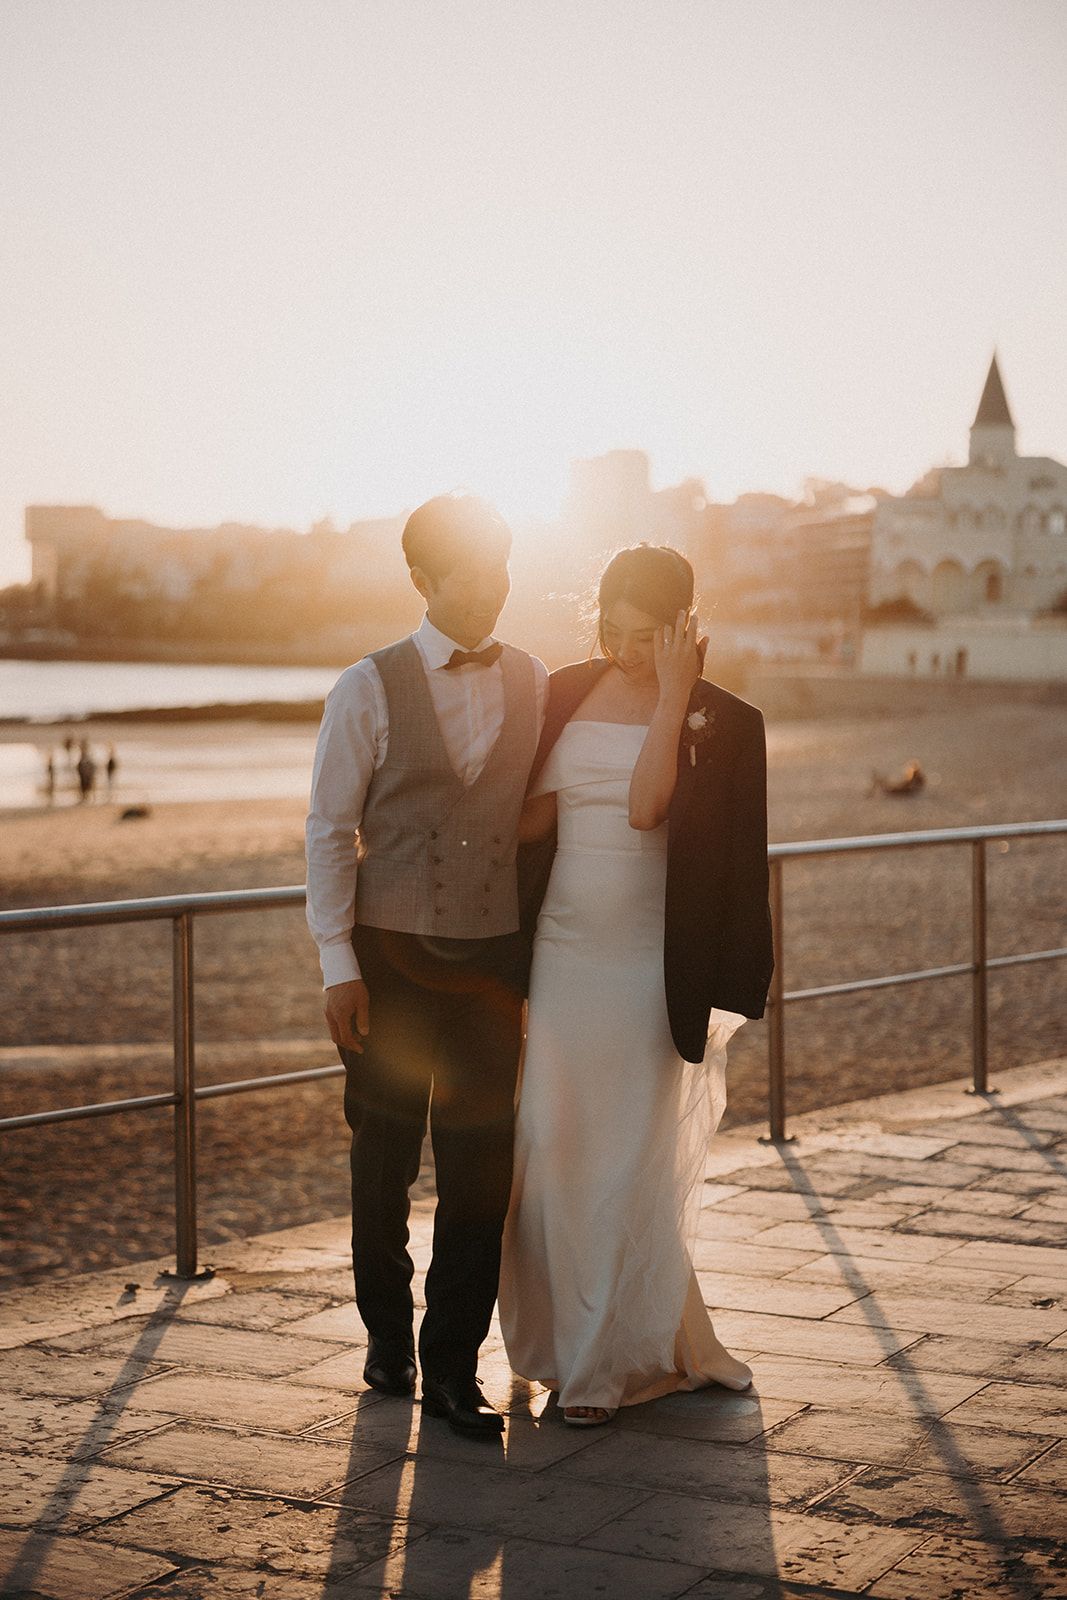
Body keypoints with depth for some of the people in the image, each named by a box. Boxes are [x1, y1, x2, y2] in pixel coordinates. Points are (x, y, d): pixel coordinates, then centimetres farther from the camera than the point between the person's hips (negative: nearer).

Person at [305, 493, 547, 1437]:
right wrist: (338, 966, -7)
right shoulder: (370, 689, -3)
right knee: (384, 1156, 11)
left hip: (493, 960, 2)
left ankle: (451, 1369, 12)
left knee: (482, 1164, 1)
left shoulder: (538, 689, 4)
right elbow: (330, 830, -3)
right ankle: (387, 1336, 32)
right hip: (391, 958, -1)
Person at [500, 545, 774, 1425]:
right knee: (552, 1148, 7)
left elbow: (648, 808, -22)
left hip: (652, 963, -4)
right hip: (566, 950, 4)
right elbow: (532, 816, 8)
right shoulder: (569, 695, 6)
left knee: (633, 1161, 1)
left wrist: (671, 696, -19)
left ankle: (616, 1358, 16)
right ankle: (566, 1334, 25)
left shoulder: (717, 719, -7)